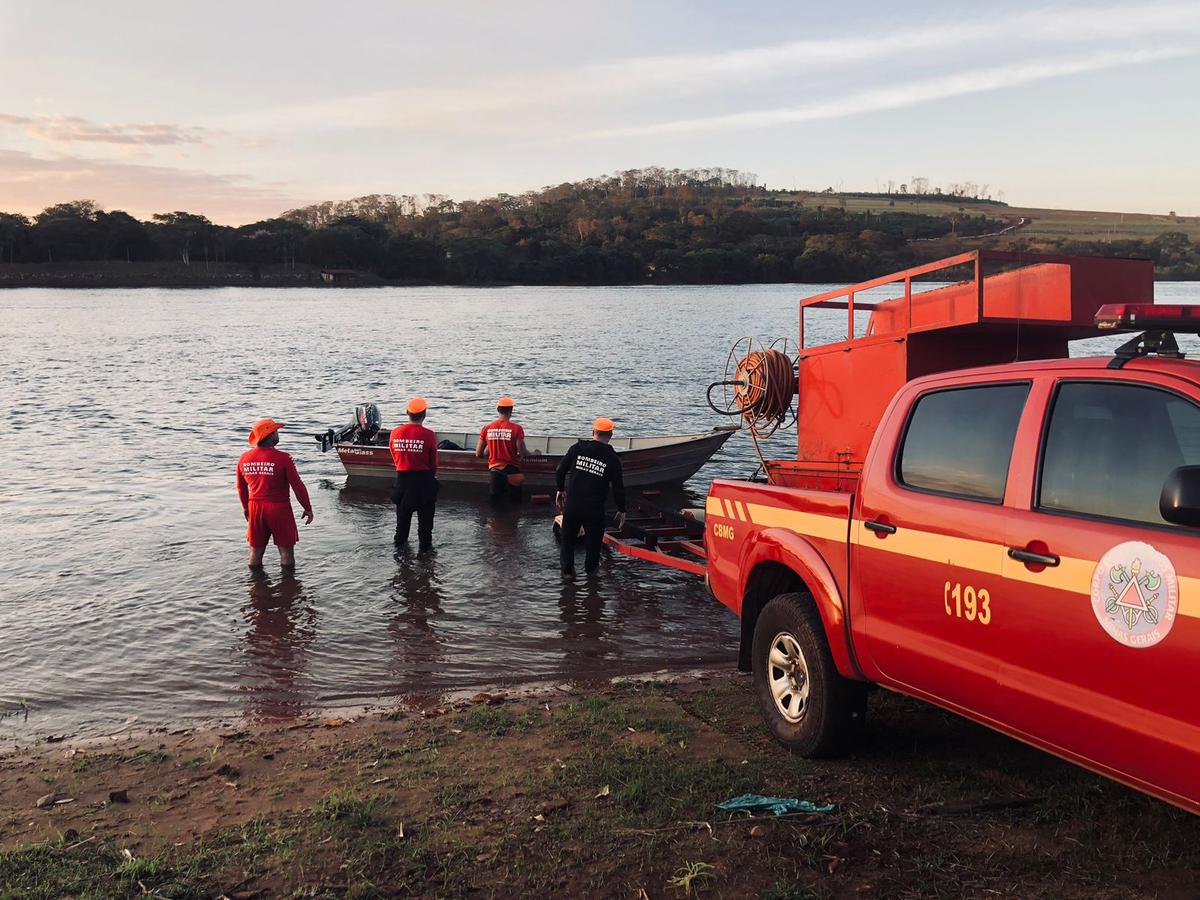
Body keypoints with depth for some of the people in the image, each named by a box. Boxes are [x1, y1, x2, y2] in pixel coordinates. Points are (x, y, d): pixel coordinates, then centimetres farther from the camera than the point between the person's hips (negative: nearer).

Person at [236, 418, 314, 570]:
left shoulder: (244, 458, 0)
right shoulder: (282, 458, -16)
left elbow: (241, 487, 12)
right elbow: (297, 485, -13)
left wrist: (246, 507, 27)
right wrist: (308, 508, -2)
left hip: (255, 508, 5)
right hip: (279, 508, -5)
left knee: (256, 551, 15)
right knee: (286, 551, 7)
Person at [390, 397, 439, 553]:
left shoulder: (395, 433, -6)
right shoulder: (428, 435, -16)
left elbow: (394, 457, 4)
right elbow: (434, 461, -7)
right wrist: (433, 474, 13)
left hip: (402, 477, 3)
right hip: (424, 478, -3)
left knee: (403, 512, 20)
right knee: (425, 514, 10)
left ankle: (400, 541, 32)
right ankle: (424, 545, 15)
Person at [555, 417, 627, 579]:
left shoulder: (577, 448, -3)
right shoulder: (612, 458, -6)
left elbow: (560, 471, 1)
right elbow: (618, 487, -2)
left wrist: (561, 490, 18)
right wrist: (621, 510, 9)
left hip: (572, 504, 1)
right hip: (595, 509, -1)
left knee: (568, 537, 18)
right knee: (593, 539, 18)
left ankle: (567, 569, 22)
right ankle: (591, 568, 32)